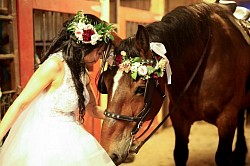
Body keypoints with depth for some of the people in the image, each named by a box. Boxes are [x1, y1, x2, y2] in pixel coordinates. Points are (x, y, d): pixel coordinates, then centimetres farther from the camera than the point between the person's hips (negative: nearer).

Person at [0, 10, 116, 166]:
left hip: (71, 140, 8)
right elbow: (20, 103, -17)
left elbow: (92, 109, 18)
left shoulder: (82, 71, 5)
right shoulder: (55, 65, -20)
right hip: (48, 140, -8)